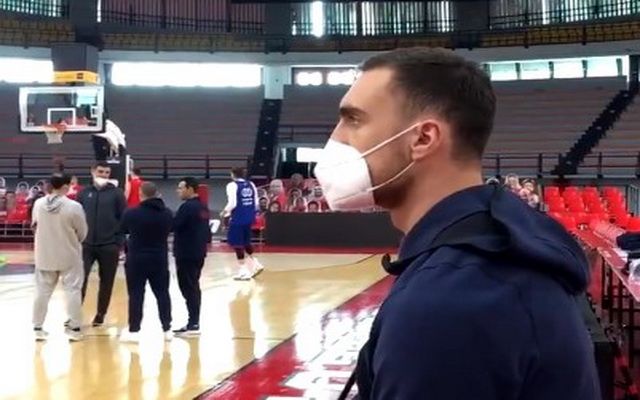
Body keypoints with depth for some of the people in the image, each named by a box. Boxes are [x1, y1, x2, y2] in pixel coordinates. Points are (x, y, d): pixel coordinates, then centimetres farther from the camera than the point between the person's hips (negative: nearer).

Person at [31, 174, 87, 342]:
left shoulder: (38, 204, -6)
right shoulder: (74, 207, -18)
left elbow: (35, 225, 9)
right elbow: (82, 233, -6)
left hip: (44, 255, 4)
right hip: (69, 256, -3)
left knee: (42, 291, 12)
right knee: (73, 291, 6)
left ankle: (38, 327, 18)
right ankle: (74, 328, 8)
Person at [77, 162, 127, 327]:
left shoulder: (116, 193, 0)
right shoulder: (84, 193, 7)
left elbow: (124, 218, -2)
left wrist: (119, 242, -7)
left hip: (109, 246, -1)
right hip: (86, 244, 1)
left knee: (106, 282, 8)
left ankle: (101, 314, 21)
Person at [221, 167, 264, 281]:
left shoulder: (232, 185, -8)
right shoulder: (251, 184, 11)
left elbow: (232, 203, -16)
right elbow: (256, 203, 10)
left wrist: (224, 213, -1)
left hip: (238, 218, -7)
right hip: (249, 218, 7)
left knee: (237, 243, 2)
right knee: (245, 241, 22)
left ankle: (243, 271, 3)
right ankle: (255, 264, 16)